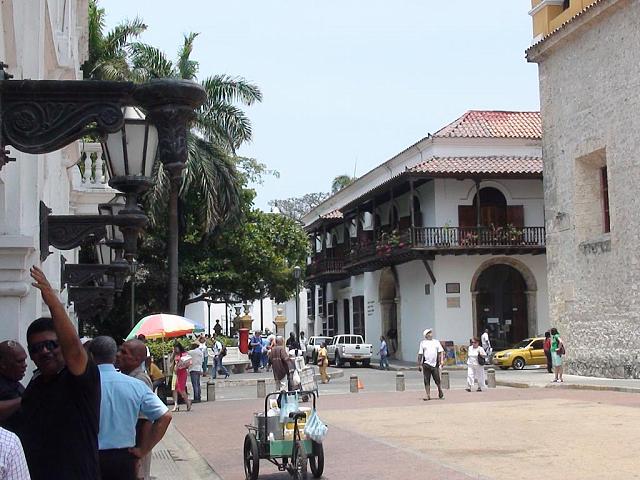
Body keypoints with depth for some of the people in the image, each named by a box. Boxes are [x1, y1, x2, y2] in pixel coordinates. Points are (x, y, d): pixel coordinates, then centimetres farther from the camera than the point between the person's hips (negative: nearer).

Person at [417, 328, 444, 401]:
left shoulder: (436, 342, 13)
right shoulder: (423, 343, 9)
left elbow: (441, 351, 8)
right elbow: (420, 354, 9)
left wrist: (442, 360, -6)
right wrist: (419, 365, 6)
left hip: (435, 364, 1)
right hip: (426, 364, 0)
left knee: (437, 380, 2)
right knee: (426, 381, -1)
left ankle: (440, 392, 24)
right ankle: (428, 395, 5)